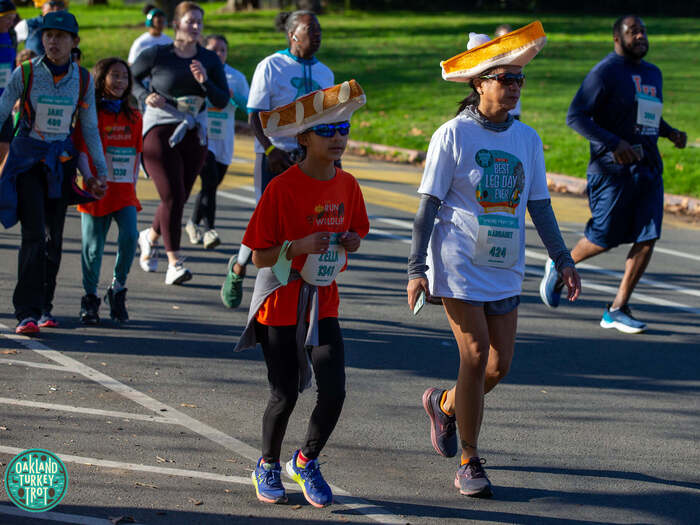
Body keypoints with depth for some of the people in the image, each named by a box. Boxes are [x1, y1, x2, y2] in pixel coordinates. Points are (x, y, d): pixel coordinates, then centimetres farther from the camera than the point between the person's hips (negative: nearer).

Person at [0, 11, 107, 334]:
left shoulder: (83, 80, -1)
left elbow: (90, 128, 8)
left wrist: (101, 171, 10)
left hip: (60, 161, 3)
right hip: (27, 158, -3)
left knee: (54, 236, 6)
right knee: (34, 235, -14)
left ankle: (44, 307, 21)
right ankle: (27, 313, -15)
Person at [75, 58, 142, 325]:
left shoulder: (133, 117, 11)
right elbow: (81, 152, -7)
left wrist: (133, 184, 9)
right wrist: (90, 179, -19)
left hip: (125, 191, 3)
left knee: (130, 235, -16)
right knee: (93, 245, 1)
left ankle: (117, 289, 4)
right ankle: (90, 299, 16)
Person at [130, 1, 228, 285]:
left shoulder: (209, 60, 6)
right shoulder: (157, 55, -4)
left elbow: (222, 101, 2)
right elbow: (130, 78, 8)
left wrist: (205, 82, -15)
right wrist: (146, 96, -10)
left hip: (194, 134, 5)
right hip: (160, 131, -4)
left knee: (179, 197, 9)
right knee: (173, 196, -13)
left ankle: (150, 236, 38)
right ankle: (174, 262, -9)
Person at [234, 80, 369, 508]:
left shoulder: (347, 186, 1)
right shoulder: (282, 188, -15)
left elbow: (357, 232, 16)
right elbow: (260, 256, -13)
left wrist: (350, 241, -7)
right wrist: (301, 246, -28)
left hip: (323, 302, 4)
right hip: (281, 303, -4)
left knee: (334, 391, -6)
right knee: (285, 395, 1)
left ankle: (307, 462, 19)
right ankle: (268, 466, 28)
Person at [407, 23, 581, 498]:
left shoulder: (527, 139, 7)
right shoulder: (453, 135, -7)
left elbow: (539, 205, 14)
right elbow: (429, 205, -6)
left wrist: (563, 259, 9)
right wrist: (417, 268, -10)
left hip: (506, 269, 5)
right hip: (459, 265, -5)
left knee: (500, 364, 5)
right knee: (476, 356, -9)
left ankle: (444, 405, 35)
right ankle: (469, 464, 2)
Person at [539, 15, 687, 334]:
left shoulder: (653, 74, 17)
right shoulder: (605, 72, -8)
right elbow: (575, 116, -14)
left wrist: (671, 133, 12)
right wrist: (613, 143, -24)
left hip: (648, 167, 7)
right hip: (613, 168, -7)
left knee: (648, 239, -3)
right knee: (605, 238, -2)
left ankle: (617, 310, 4)